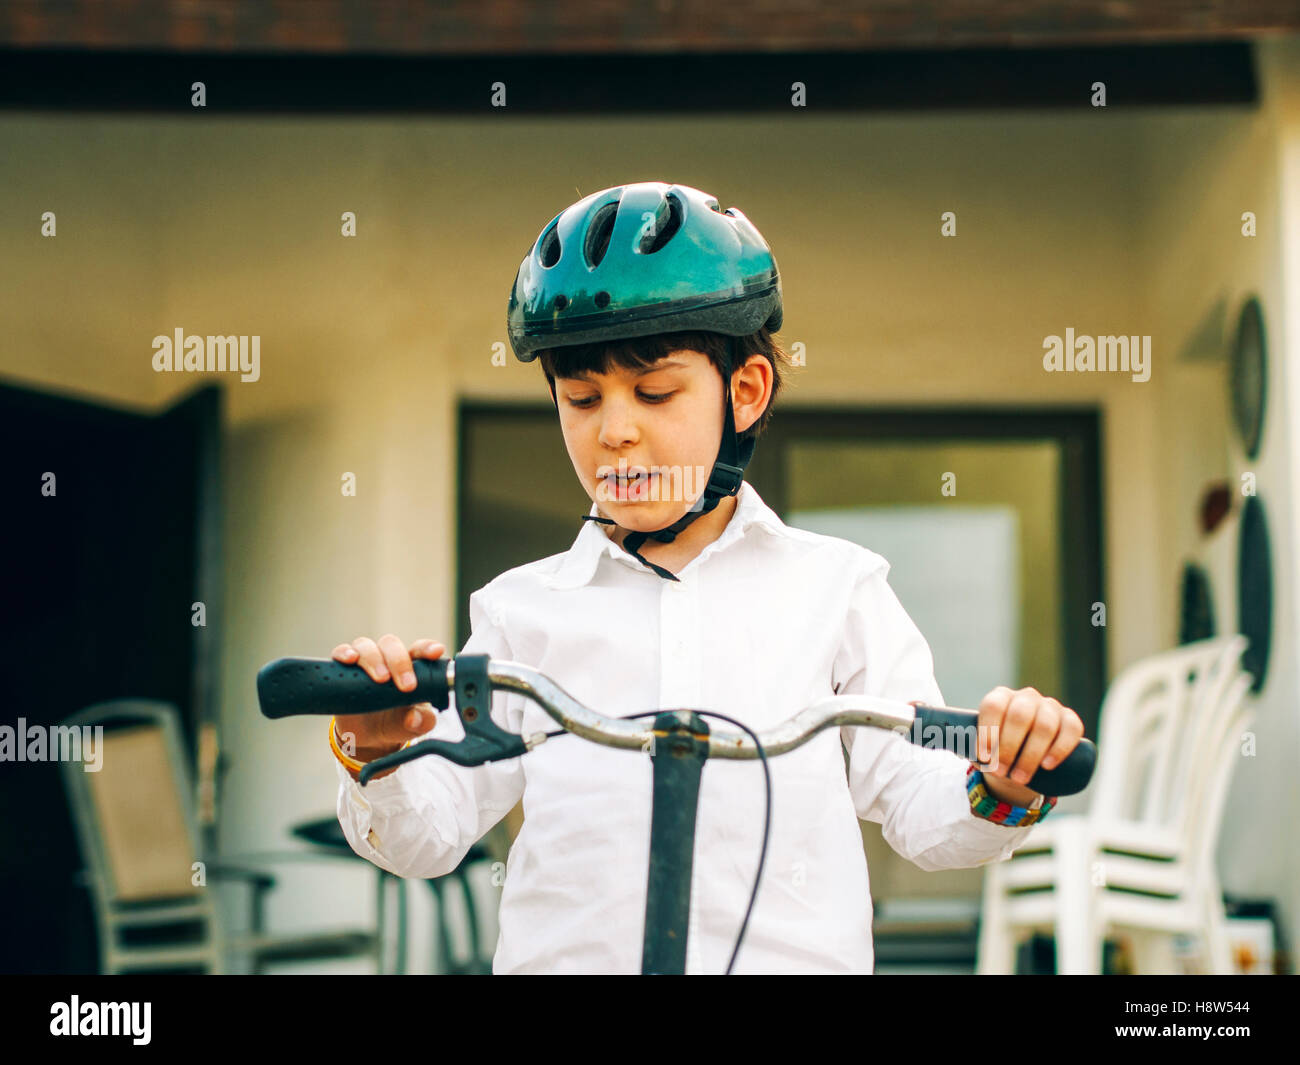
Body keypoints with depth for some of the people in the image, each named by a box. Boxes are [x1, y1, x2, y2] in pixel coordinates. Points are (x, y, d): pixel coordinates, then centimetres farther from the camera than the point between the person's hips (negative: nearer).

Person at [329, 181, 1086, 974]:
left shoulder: (834, 587, 12)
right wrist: (379, 758, -9)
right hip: (569, 952, 0)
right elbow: (429, 834, 10)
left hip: (788, 951, 0)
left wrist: (999, 790, -10)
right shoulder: (524, 609, 13)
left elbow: (918, 808, 9)